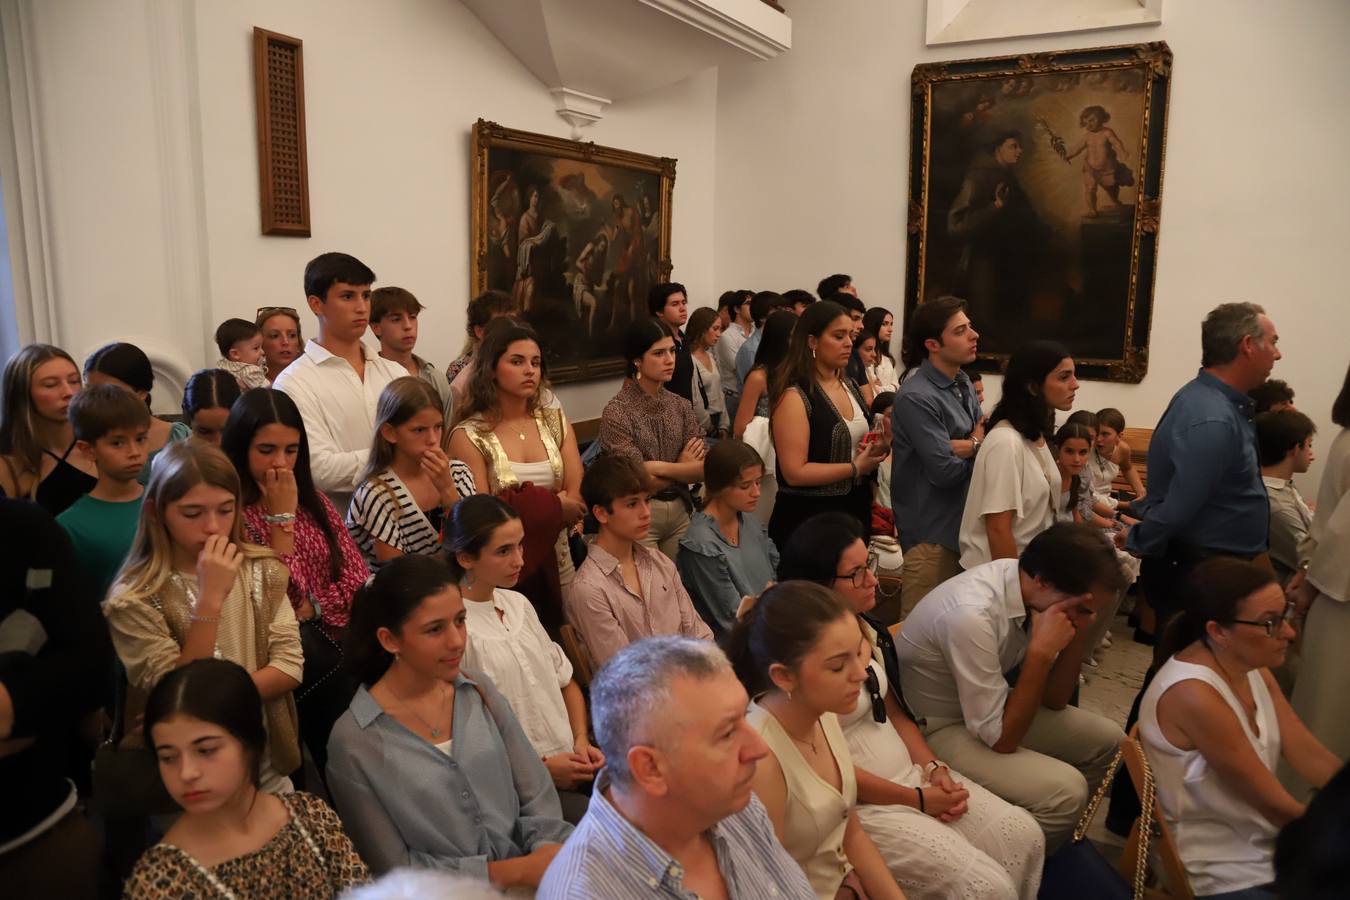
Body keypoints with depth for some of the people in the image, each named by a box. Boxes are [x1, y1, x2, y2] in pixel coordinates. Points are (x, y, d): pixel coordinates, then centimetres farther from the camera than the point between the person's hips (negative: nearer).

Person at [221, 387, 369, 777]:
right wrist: (281, 515, -12)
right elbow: (275, 599, -13)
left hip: (335, 640, 5)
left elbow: (357, 577, 9)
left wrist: (310, 609, -8)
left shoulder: (313, 500, 13)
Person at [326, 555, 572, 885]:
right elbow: (394, 869, -6)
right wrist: (513, 871, -11)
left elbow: (537, 800, 5)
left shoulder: (482, 692, 3)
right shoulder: (354, 741, -9)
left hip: (530, 874, 4)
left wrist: (550, 854, -15)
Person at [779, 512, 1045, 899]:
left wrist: (934, 768, -3)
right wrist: (918, 800, -12)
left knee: (1024, 834, -1)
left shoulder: (867, 627, 5)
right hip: (862, 804, -8)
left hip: (911, 775, 9)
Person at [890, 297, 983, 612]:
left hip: (965, 523, 8)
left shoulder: (963, 384, 9)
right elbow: (946, 470, -22)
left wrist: (966, 446, -17)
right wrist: (977, 446, -3)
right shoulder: (916, 397, -19)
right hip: (932, 531, -8)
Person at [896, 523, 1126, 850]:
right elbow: (1001, 738, -25)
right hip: (934, 731, -8)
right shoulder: (972, 614, -34)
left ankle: (1053, 832, 24)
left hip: (987, 706, 8)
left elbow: (1053, 701, 2)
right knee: (1065, 791, -22)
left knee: (1108, 740, 7)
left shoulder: (1032, 590, -9)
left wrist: (1077, 634, -14)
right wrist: (1041, 650, -29)